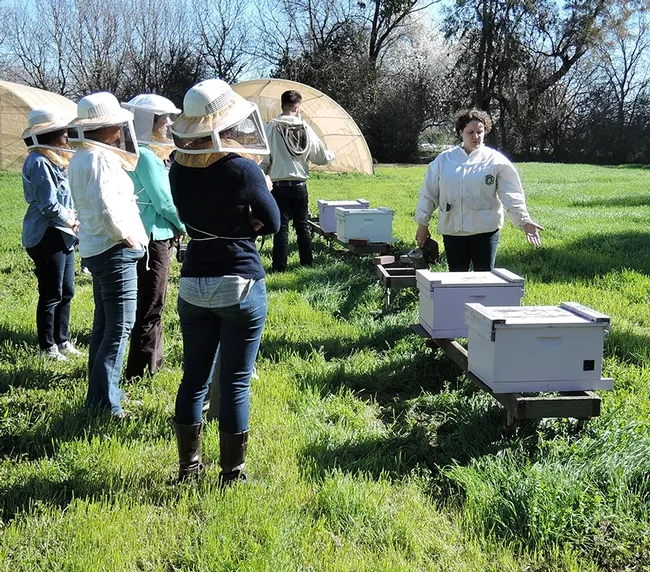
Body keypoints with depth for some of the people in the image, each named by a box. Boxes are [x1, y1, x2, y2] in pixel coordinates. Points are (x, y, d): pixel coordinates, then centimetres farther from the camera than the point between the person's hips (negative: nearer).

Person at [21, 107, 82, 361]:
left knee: (66, 292, 15)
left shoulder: (55, 159, 15)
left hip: (63, 234, 9)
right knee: (51, 295, -2)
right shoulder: (38, 162, -16)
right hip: (46, 236, -9)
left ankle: (62, 340, 27)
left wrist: (72, 223, 4)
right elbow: (49, 205, -20)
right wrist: (73, 221, -8)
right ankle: (48, 347, 10)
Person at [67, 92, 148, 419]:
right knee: (120, 327, -6)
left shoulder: (80, 158, 14)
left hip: (96, 248, 10)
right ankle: (105, 403, -2)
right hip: (114, 249, -10)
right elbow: (106, 208, -27)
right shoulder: (100, 157, -17)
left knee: (104, 325, 17)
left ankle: (99, 394, 27)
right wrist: (126, 236, -14)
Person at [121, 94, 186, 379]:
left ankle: (153, 360, 30)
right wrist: (183, 225, -2)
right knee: (150, 307, -3)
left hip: (152, 236, 10)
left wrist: (175, 225, 8)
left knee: (150, 304, 18)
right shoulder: (146, 156, -17)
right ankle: (142, 370, 3)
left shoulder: (146, 153, 13)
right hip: (153, 237, -10)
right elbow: (163, 201, -18)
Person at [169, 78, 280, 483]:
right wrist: (243, 228, 5)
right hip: (240, 286, -5)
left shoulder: (179, 169, -1)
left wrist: (233, 227, 1)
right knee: (236, 383, 4)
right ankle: (232, 474, 13)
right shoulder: (243, 168, -14)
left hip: (193, 285, 5)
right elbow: (272, 222, -3)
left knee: (194, 378, 15)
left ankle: (189, 465, 26)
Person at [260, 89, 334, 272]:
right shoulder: (306, 129, 0)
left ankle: (279, 266, 2)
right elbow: (321, 157, 8)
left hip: (278, 185, -2)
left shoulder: (271, 127, -9)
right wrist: (331, 155, 30)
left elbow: (264, 158, -9)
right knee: (302, 225, 14)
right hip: (299, 184, 2)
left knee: (281, 226, 1)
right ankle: (307, 261, 23)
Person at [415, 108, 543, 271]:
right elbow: (429, 194, 10)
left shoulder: (496, 161, -1)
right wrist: (422, 224, 10)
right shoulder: (443, 160, 6)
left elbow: (511, 195, -7)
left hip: (485, 229, -2)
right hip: (452, 231, 2)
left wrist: (524, 221, -18)